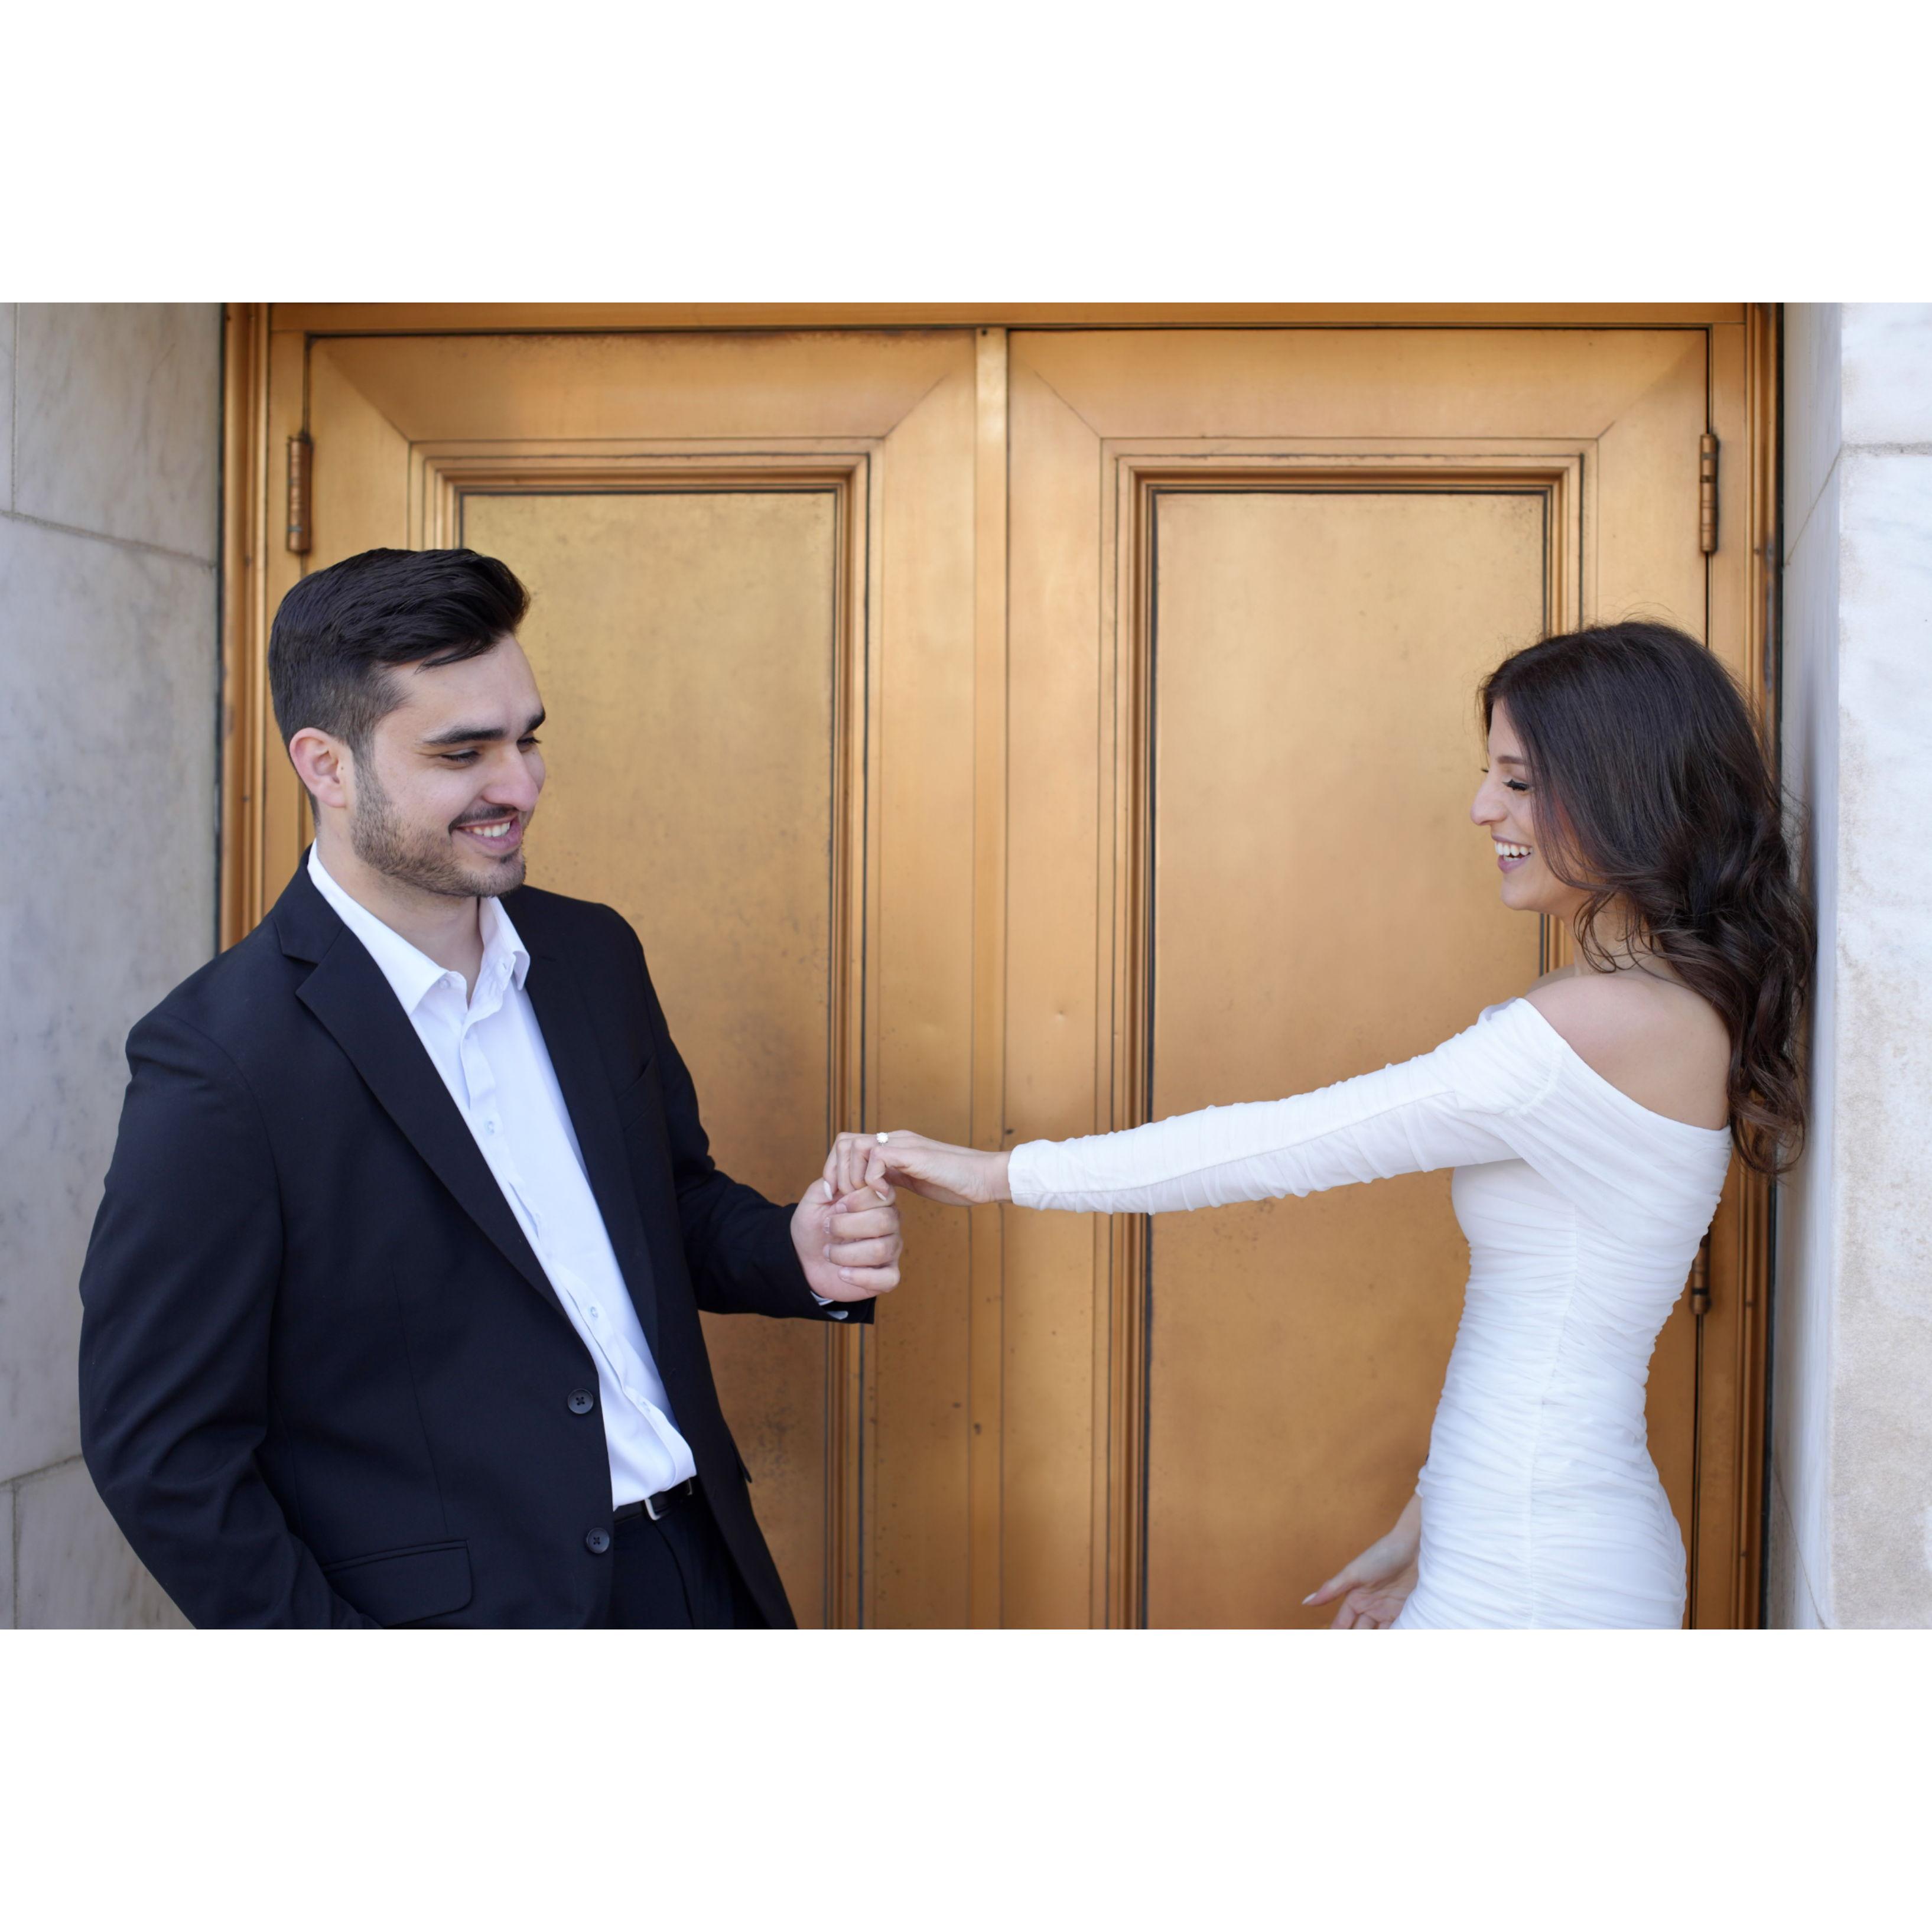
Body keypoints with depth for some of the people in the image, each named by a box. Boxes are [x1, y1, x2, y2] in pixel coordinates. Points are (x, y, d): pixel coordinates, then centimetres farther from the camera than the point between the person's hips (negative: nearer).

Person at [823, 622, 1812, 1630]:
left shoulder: (1606, 1021, -20)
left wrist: (1000, 1171, -14)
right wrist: (1426, 1526, 16)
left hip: (1534, 1581, -9)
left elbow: (1281, 1145, -20)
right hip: (1530, 1540, 9)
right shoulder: (1678, 1011, 10)